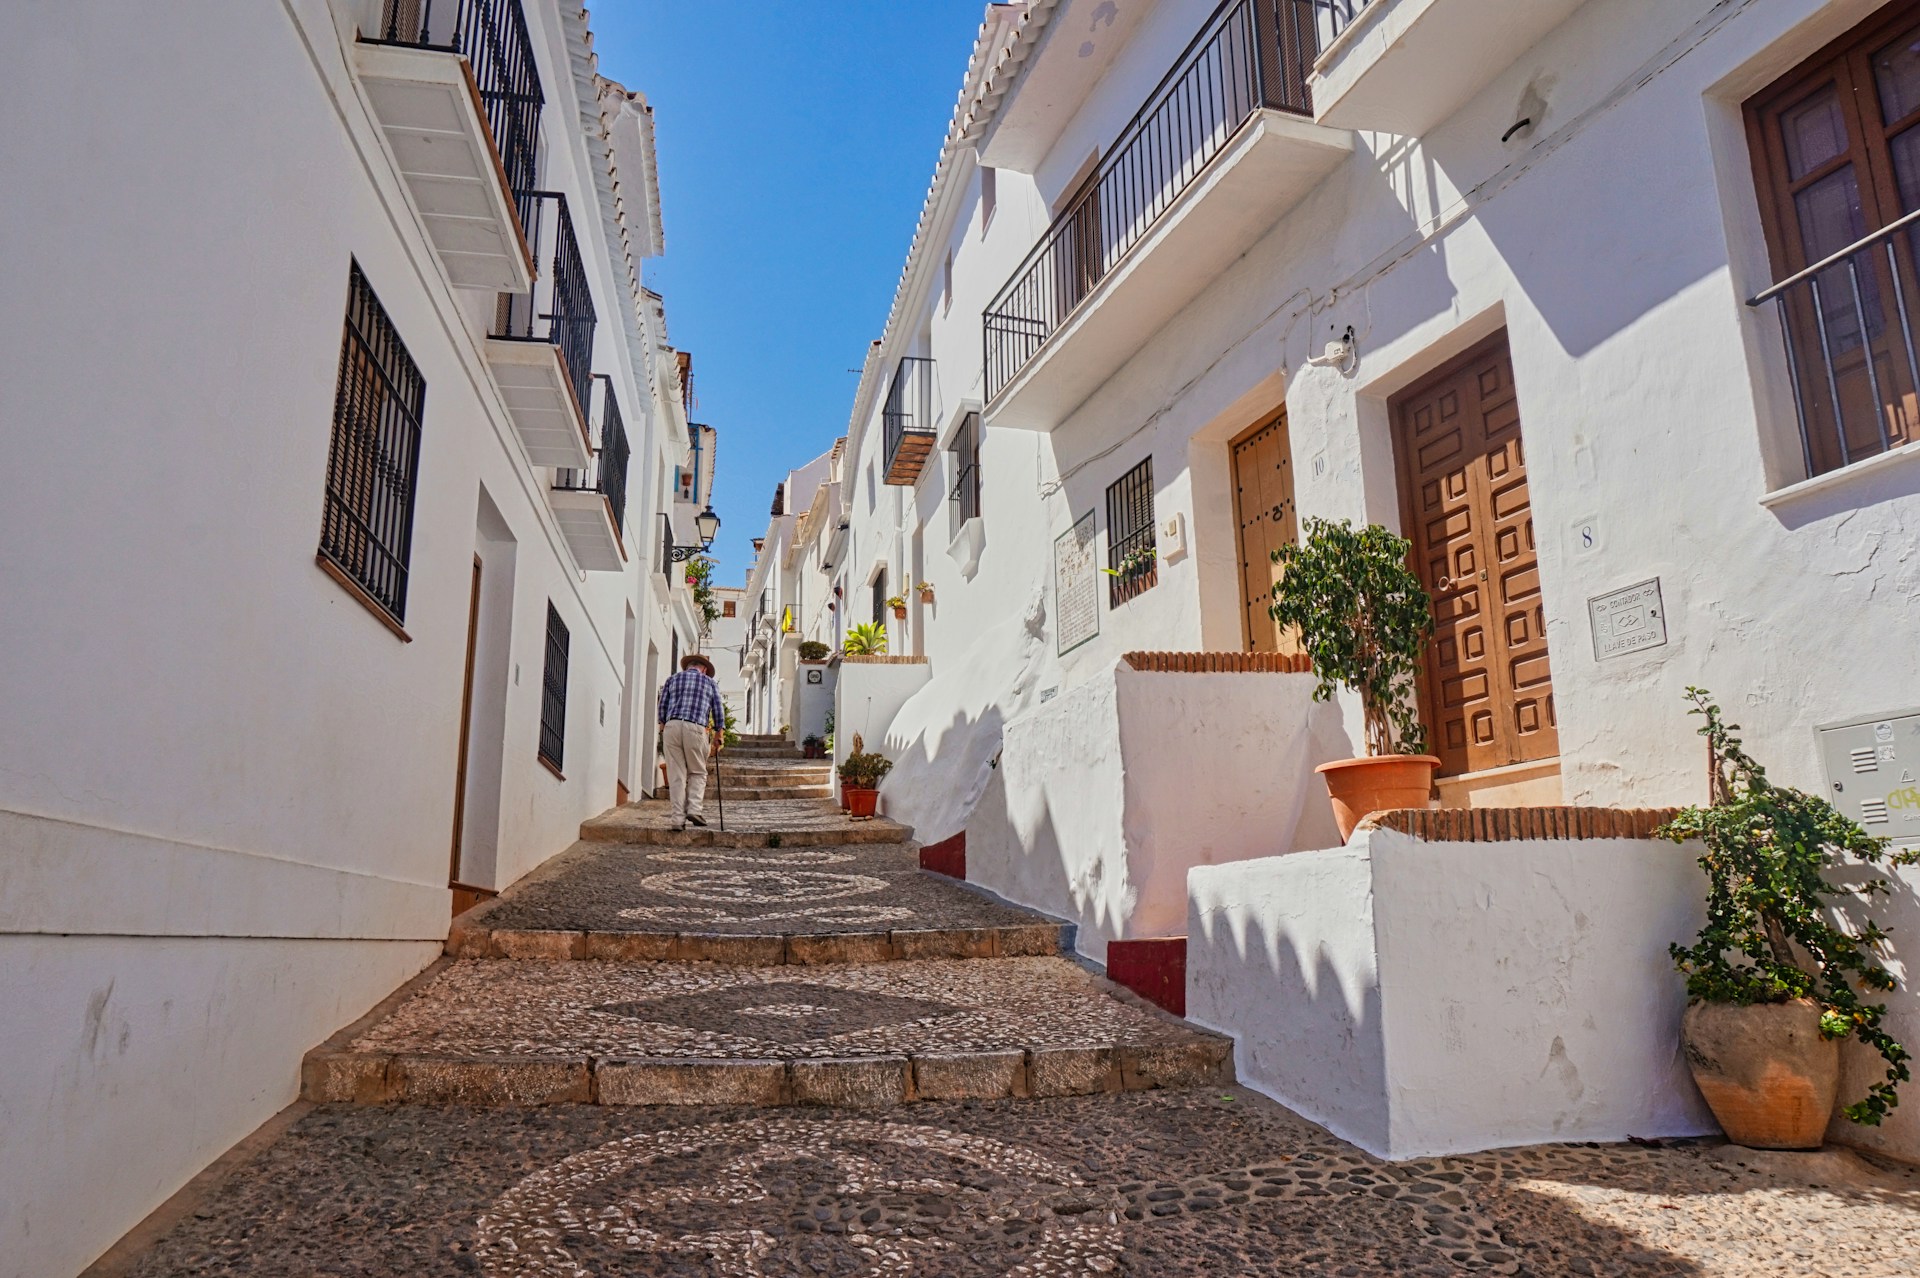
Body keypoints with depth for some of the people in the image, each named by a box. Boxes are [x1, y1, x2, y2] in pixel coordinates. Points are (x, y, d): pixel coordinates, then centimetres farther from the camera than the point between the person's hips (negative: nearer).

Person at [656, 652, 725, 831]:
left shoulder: (673, 679, 20)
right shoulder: (710, 683, 18)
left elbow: (662, 708, 15)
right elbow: (718, 712, 14)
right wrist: (718, 737, 21)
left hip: (672, 727, 1)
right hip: (696, 729, -1)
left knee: (676, 775, 4)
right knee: (697, 773, 13)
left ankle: (678, 818, 1)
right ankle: (694, 809, -4)